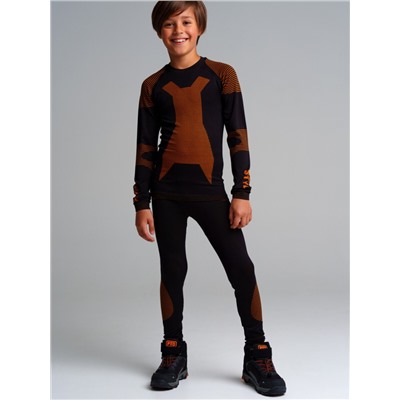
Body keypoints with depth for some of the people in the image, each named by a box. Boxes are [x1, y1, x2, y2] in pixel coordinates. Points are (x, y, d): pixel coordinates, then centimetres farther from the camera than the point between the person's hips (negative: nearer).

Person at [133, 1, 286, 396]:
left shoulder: (222, 75, 4)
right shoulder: (153, 85, 8)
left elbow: (238, 136, 2)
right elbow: (145, 147, 9)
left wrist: (242, 193, -5)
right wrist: (141, 203, 4)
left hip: (211, 189, -1)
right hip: (166, 192, 2)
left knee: (241, 269, -5)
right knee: (172, 270, 6)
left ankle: (257, 358, 7)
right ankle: (173, 355, 18)